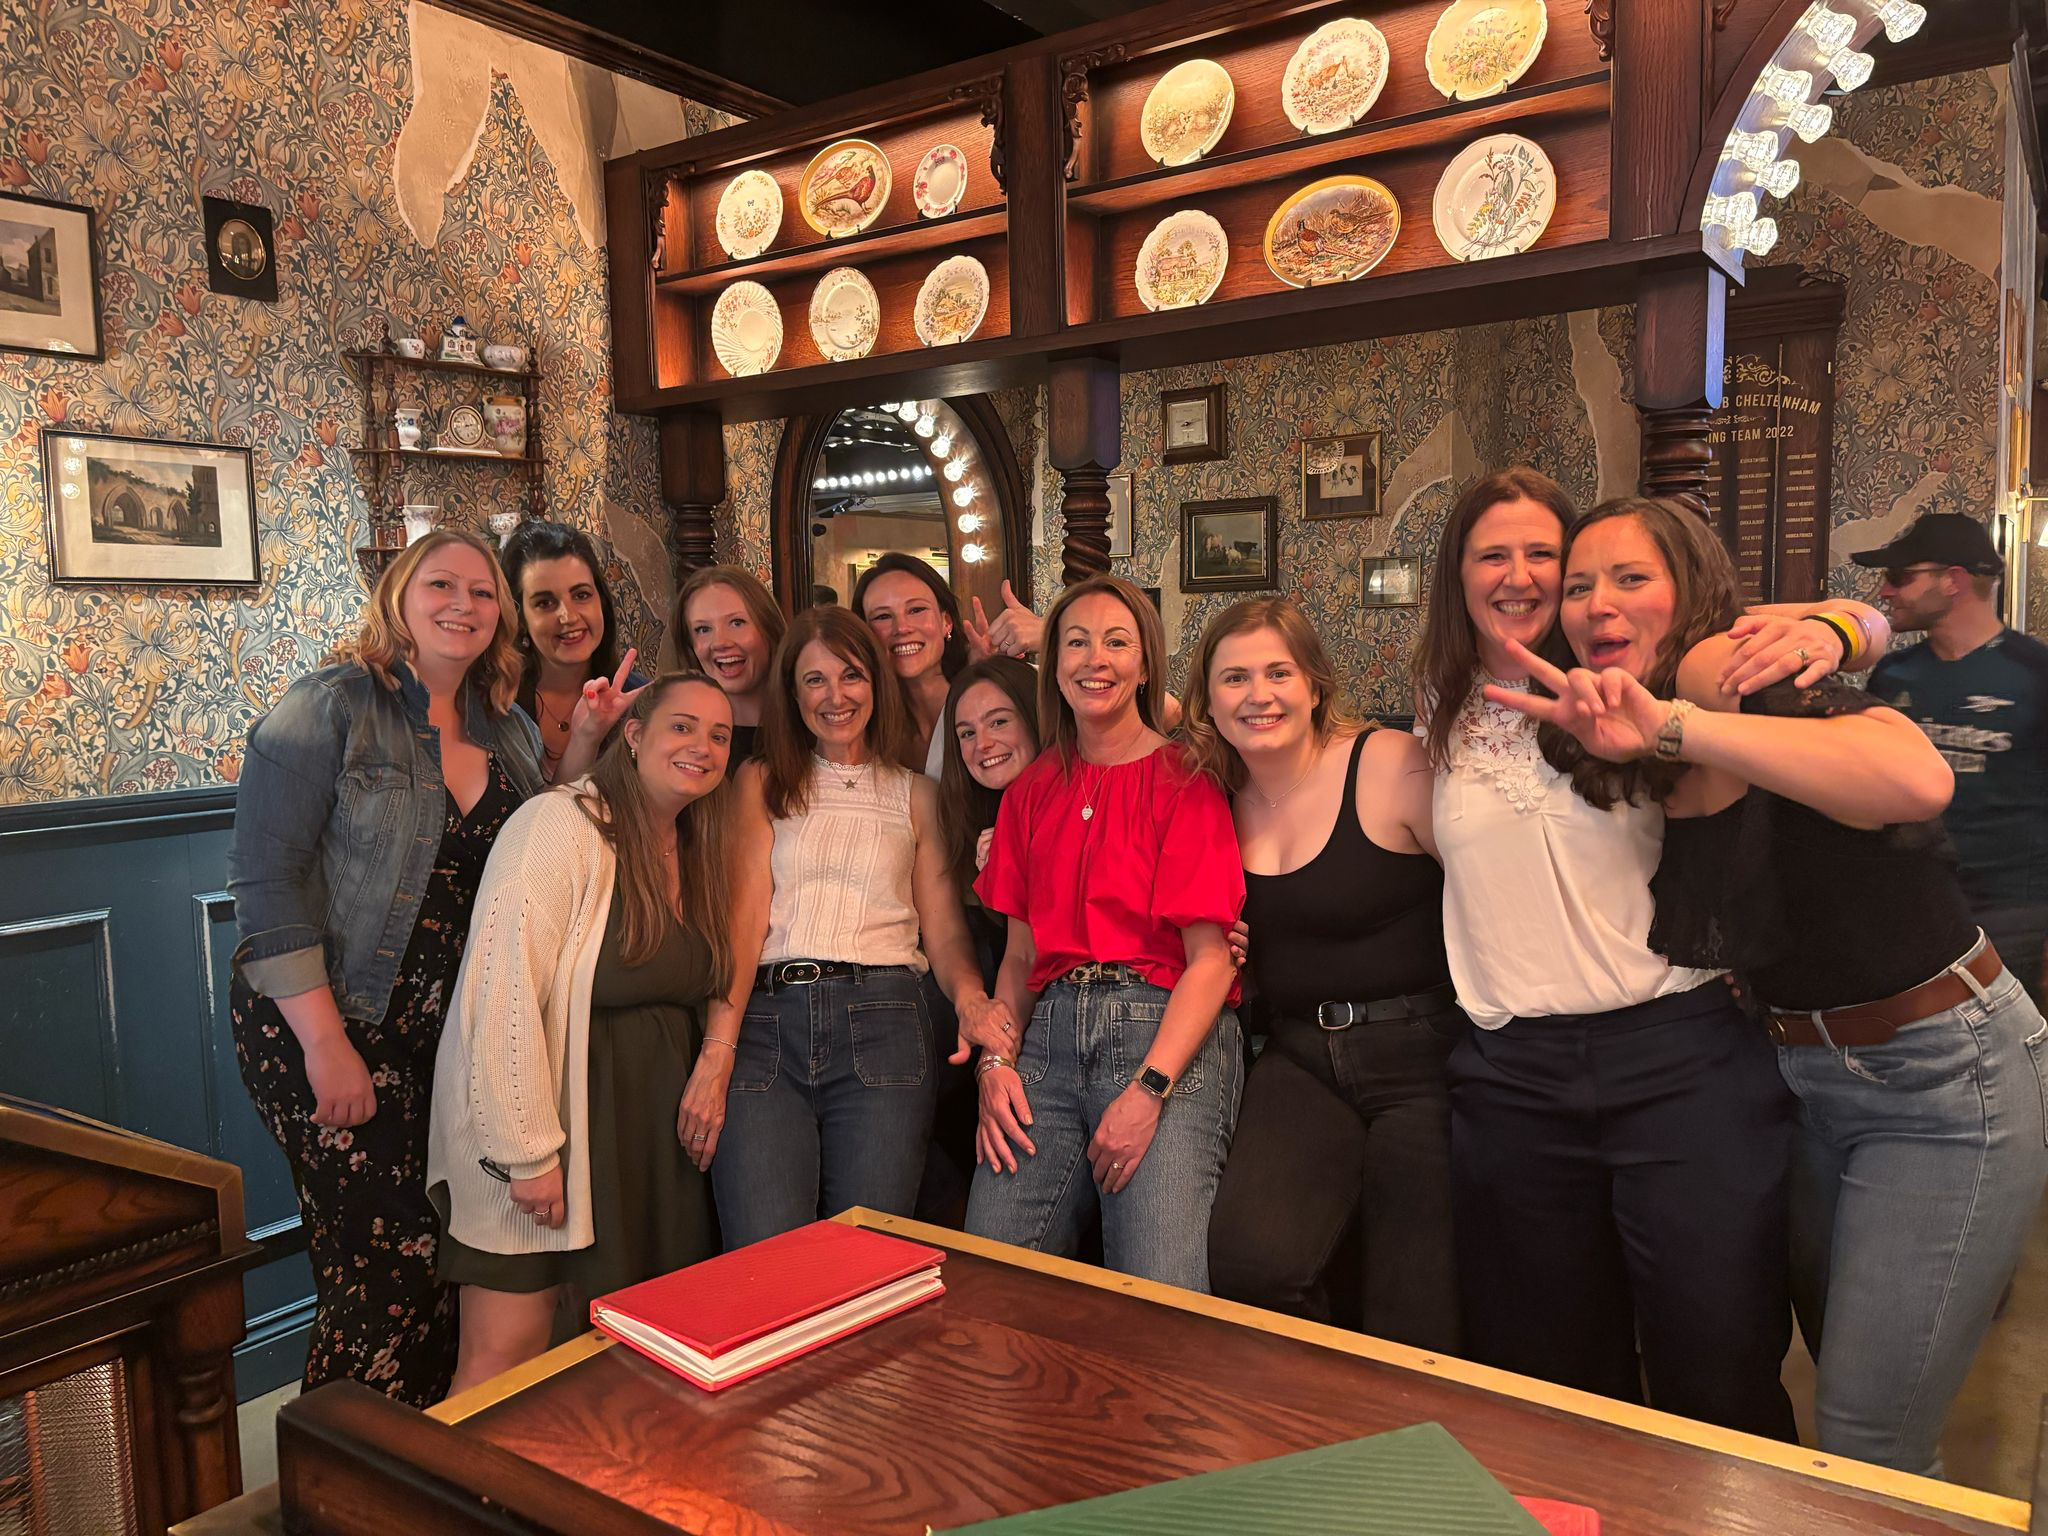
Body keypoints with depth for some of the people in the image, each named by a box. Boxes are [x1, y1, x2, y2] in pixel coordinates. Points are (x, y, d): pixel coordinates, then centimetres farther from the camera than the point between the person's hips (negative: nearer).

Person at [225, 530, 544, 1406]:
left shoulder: (512, 734, 10)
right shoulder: (330, 709, -7)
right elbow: (266, 881, -13)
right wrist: (325, 1045, -16)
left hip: (455, 1032, 6)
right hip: (334, 1027, -5)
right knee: (388, 1268, -6)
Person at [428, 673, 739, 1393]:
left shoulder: (696, 850, 10)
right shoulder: (560, 826, -15)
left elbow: (715, 978, 19)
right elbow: (503, 996, -21)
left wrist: (717, 1057, -2)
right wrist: (529, 1153, -21)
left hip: (651, 1130, 7)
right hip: (549, 1124, -7)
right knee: (506, 1354, -4)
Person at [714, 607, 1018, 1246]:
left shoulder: (916, 796, 17)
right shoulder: (761, 783, 16)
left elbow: (944, 931, 11)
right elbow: (744, 918, 4)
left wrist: (969, 999, -12)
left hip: (880, 1020, 0)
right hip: (764, 1019, 0)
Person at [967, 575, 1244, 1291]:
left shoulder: (1184, 781, 1)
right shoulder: (1032, 790, 17)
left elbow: (1212, 958, -6)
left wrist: (1148, 1089, -15)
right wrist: (996, 1061, 2)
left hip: (1169, 1032, -4)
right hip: (1051, 1030, 5)